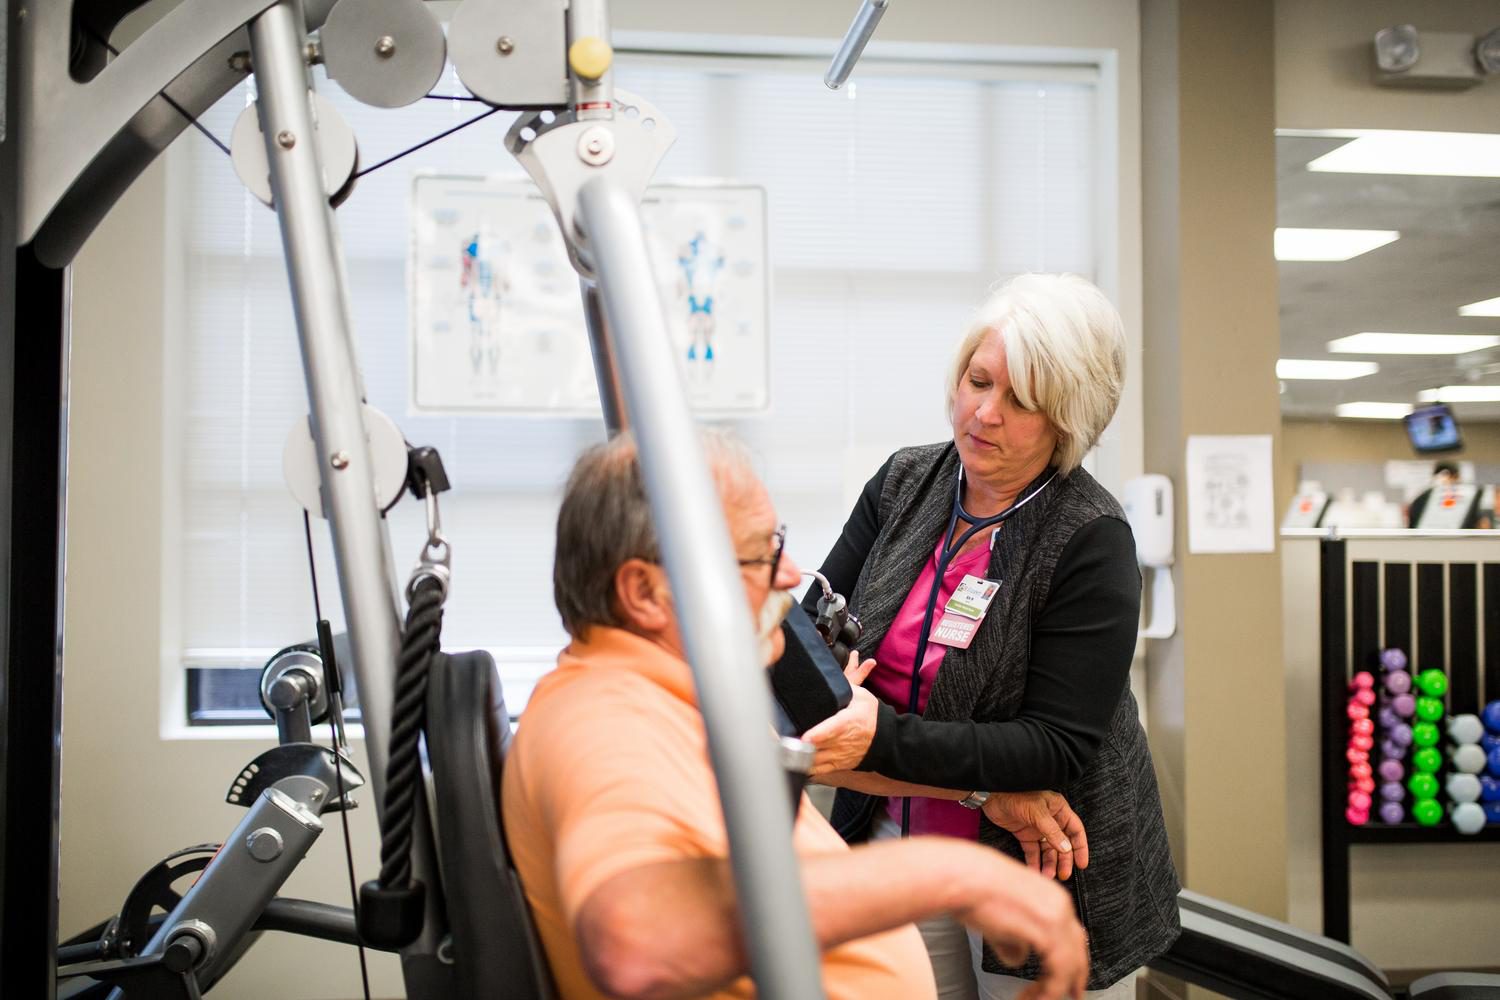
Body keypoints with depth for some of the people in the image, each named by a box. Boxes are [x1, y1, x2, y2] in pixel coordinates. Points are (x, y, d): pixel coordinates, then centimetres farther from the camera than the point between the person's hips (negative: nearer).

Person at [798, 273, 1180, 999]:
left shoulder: (1090, 539, -16)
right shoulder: (904, 484, 0)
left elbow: (1060, 749, -19)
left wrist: (882, 740, -30)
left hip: (1039, 869, -4)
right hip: (894, 847, 4)